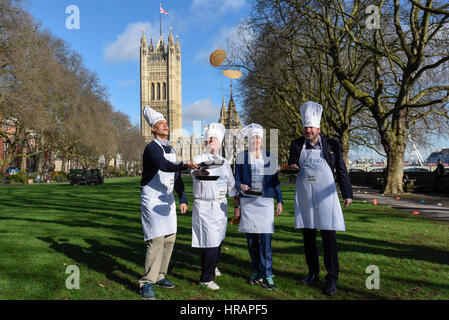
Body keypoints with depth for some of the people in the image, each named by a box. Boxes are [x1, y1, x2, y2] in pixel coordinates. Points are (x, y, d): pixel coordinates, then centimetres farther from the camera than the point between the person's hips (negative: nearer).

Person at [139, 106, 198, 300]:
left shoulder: (171, 150, 15)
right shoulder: (151, 148, -12)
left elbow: (176, 177, 17)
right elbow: (164, 166, -32)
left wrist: (183, 199, 12)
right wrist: (186, 165, -47)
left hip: (167, 199, 8)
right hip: (152, 199, -8)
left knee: (169, 240, 11)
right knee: (156, 240, -13)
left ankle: (159, 276, 25)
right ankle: (147, 284, -4)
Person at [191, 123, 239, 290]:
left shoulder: (224, 162, 10)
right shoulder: (199, 159, -5)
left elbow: (231, 184, 17)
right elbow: (194, 172, -28)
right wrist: (200, 172, -51)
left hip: (221, 206, 5)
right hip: (204, 206, -5)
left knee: (218, 239, 15)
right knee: (210, 241, -9)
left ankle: (213, 265, 42)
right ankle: (206, 278, 5)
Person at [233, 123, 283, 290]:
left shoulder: (269, 157, 11)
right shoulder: (241, 157, 8)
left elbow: (275, 180, 12)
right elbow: (236, 180, 10)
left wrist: (280, 201, 7)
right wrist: (241, 186, -11)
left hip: (265, 201, 0)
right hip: (247, 201, 1)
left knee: (265, 238, -7)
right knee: (251, 239, 6)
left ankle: (266, 275, -1)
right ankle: (256, 271, 20)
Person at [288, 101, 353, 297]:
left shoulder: (332, 145, 1)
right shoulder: (297, 145, 5)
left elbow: (341, 171, 6)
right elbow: (291, 166, 10)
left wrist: (347, 194, 5)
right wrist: (292, 168, -15)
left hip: (325, 196, -2)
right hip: (304, 197, 3)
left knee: (329, 237, -4)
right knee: (308, 236, 11)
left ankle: (331, 279, 6)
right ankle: (313, 272, 26)